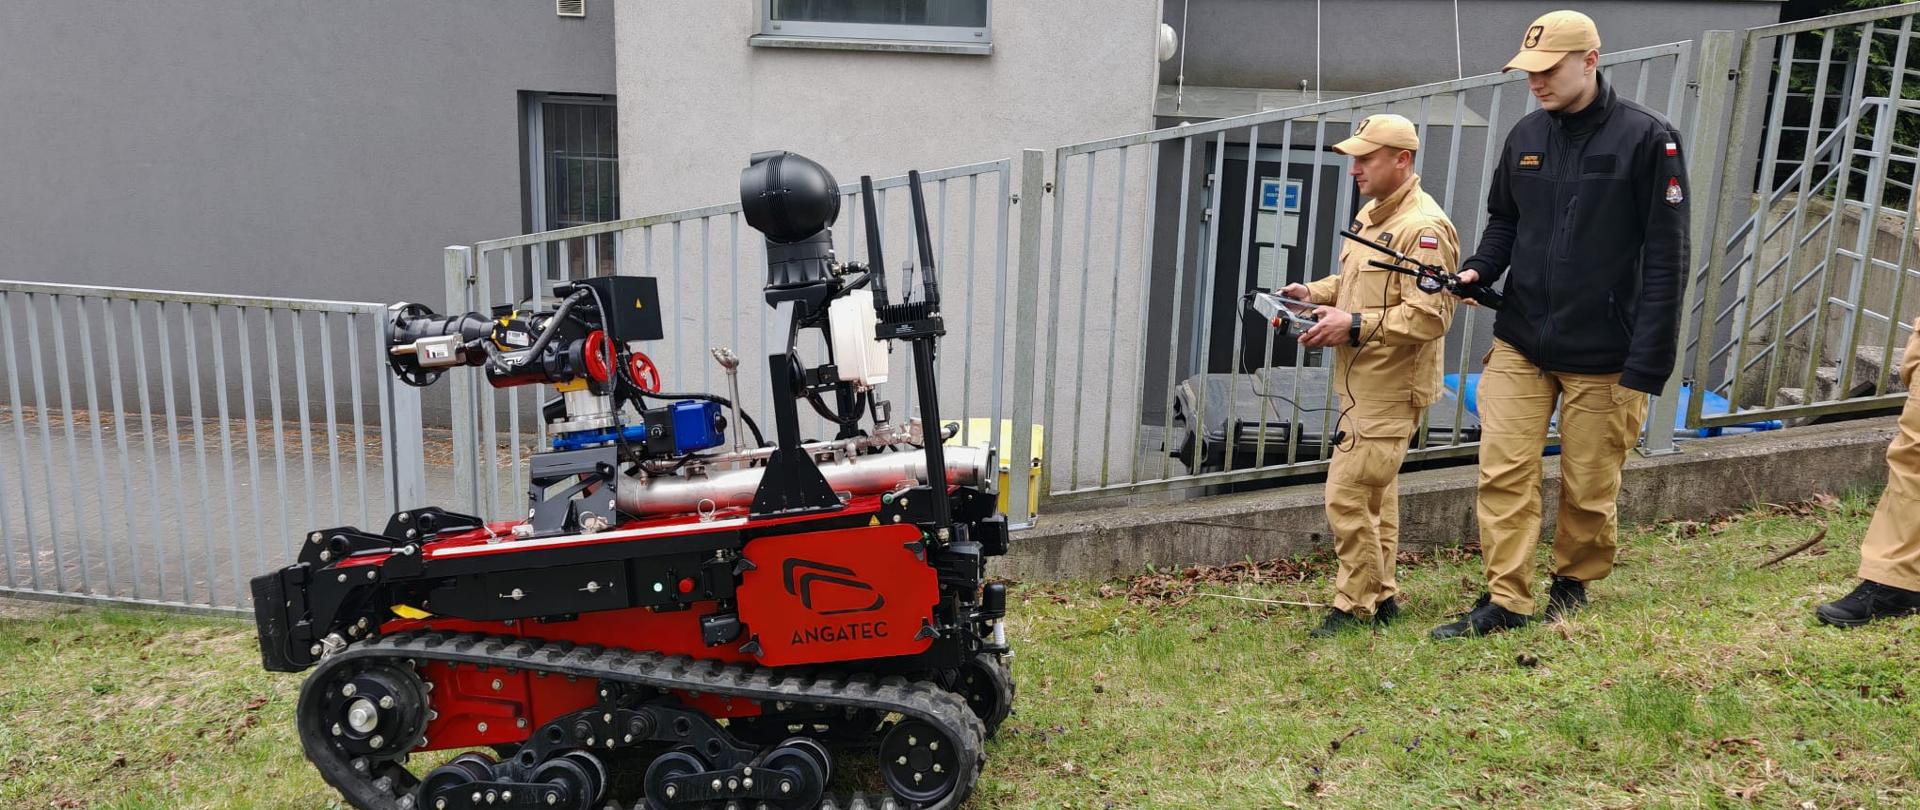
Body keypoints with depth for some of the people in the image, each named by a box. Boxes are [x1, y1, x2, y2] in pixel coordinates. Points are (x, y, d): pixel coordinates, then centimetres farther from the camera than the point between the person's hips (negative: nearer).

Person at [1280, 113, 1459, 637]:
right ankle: (1380, 597, 27)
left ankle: (1355, 604, 5)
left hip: (1391, 388, -10)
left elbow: (1430, 315, -24)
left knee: (1348, 495, -9)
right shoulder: (1371, 214, 14)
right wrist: (1313, 292, 9)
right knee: (1375, 493, 17)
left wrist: (1354, 326, -24)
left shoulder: (1423, 227, -18)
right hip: (1362, 383, 10)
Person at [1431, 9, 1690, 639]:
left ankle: (1572, 584, 30)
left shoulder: (1646, 139, -9)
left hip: (1602, 355, -4)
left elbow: (1665, 258, -9)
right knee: (1504, 472, -2)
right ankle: (1506, 600, 8)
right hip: (1519, 344, 4)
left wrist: (1646, 365, -13)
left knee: (1589, 487, 7)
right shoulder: (1526, 136, 6)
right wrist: (1480, 269, -3)